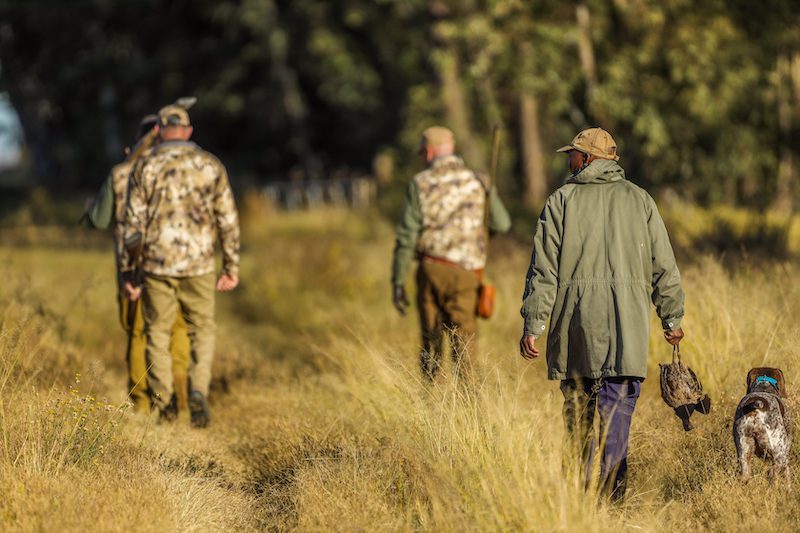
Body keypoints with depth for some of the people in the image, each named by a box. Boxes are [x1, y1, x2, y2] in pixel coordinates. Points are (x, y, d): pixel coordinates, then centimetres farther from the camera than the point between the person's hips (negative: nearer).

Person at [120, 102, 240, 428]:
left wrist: (129, 273, 3)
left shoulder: (145, 167, -2)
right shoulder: (211, 166, 2)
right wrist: (231, 268, 11)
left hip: (156, 264, -1)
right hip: (198, 264, 1)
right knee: (202, 332, 13)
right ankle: (198, 392, -8)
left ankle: (164, 405, 12)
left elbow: (134, 224, -3)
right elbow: (228, 221, 2)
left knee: (157, 332, 13)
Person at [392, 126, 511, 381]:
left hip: (431, 268, 0)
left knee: (430, 339, 13)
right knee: (463, 342, 1)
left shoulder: (420, 184, -1)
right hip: (465, 272, 0)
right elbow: (502, 224, 11)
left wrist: (398, 283, 1)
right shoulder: (479, 181, 4)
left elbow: (406, 237, -3)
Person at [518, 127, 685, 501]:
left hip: (577, 319, 0)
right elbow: (664, 267, 9)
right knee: (618, 405, -2)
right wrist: (672, 318, 17)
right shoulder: (639, 200, 9)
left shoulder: (562, 201, 4)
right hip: (628, 322, 0)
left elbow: (544, 269, -1)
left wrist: (532, 325, 1)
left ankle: (582, 483, 16)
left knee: (578, 404, 12)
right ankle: (611, 485, -13)